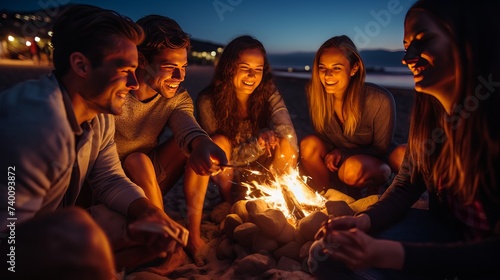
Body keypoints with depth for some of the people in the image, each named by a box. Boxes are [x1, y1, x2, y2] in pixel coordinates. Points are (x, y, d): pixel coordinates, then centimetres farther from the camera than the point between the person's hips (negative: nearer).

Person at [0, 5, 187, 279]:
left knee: (161, 233, 1)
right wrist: (122, 235, -23)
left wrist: (147, 211, -14)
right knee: (79, 230, -37)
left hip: (48, 234, 8)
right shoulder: (35, 120, -30)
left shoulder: (101, 117, -2)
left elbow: (110, 180, 7)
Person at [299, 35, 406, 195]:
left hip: (373, 164, -3)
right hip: (335, 159, 4)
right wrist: (333, 154, -22)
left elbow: (381, 149, -12)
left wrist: (342, 154, -24)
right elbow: (321, 135, 0)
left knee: (354, 167, -36)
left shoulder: (381, 101, -24)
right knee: (309, 144, -25)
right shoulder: (316, 93, -14)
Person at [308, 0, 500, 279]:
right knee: (329, 254, -9)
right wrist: (362, 221, -17)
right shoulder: (429, 110, -4)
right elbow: (407, 185, 2)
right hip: (445, 232, 5)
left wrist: (386, 254, -34)